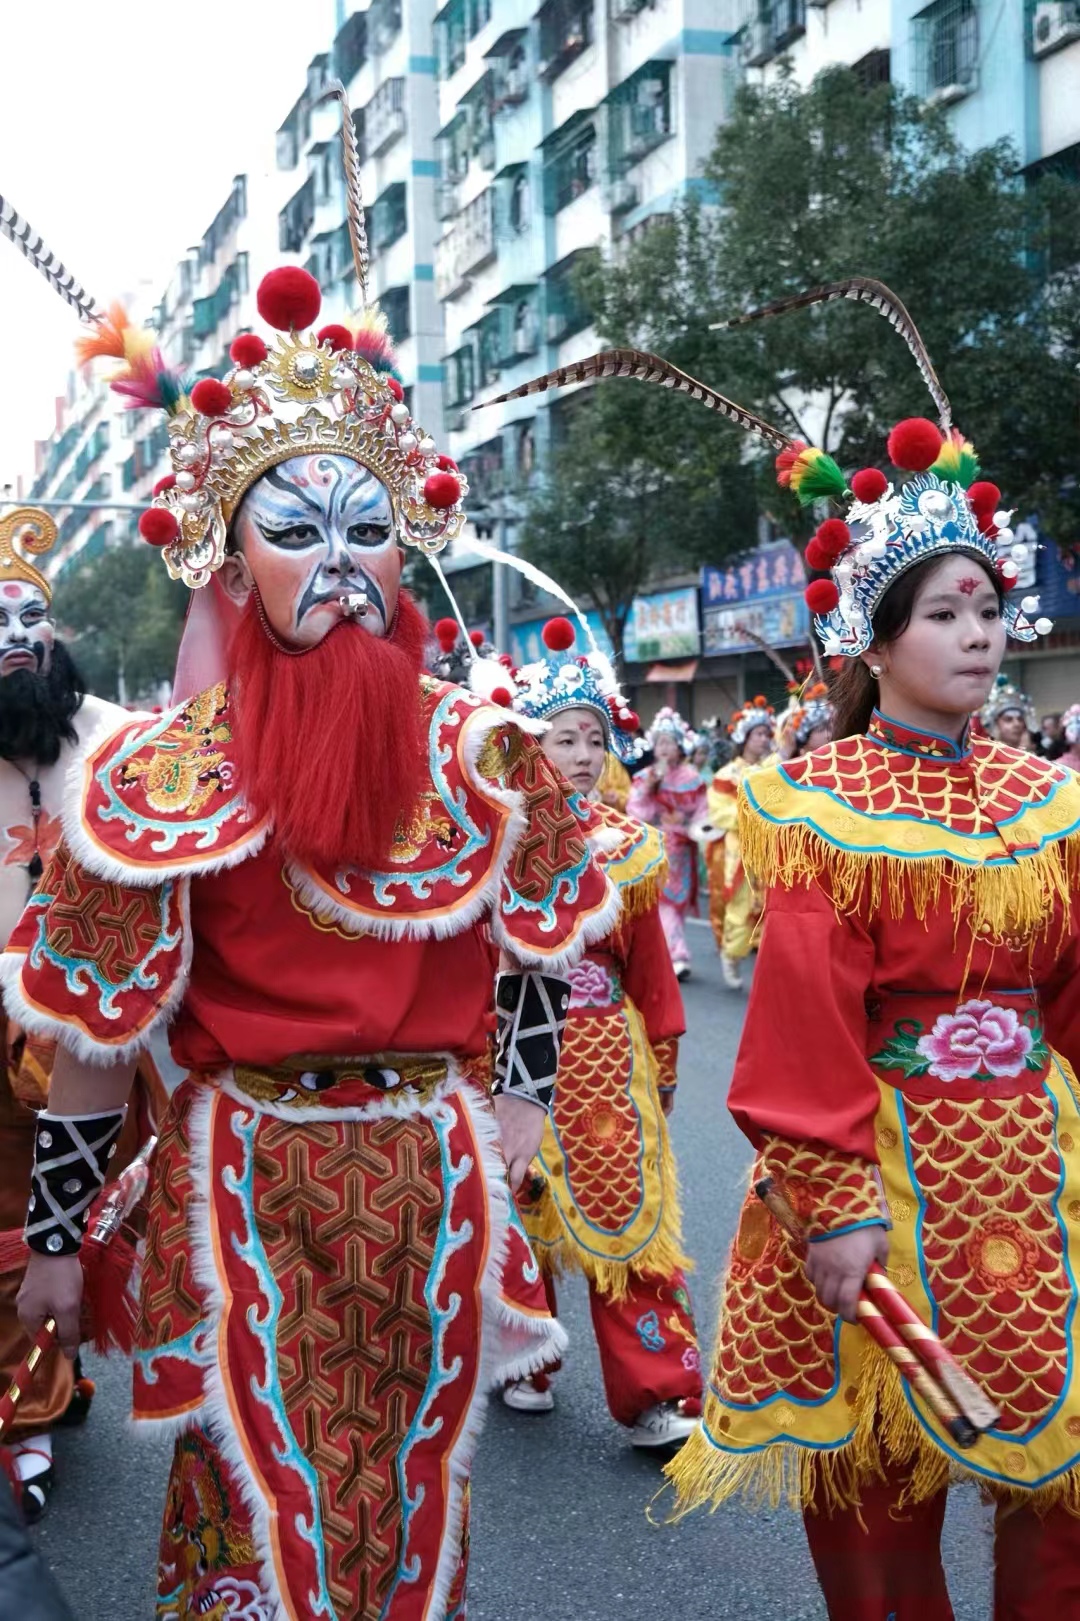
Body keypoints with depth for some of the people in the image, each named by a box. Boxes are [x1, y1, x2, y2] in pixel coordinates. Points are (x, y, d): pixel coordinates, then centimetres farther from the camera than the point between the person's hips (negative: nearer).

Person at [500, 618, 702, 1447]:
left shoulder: (629, 844, 2)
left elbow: (651, 961, 5)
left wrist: (664, 1059, 6)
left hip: (606, 1051, 1)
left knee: (625, 1216, 1)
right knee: (518, 1208, 12)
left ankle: (658, 1394, 7)